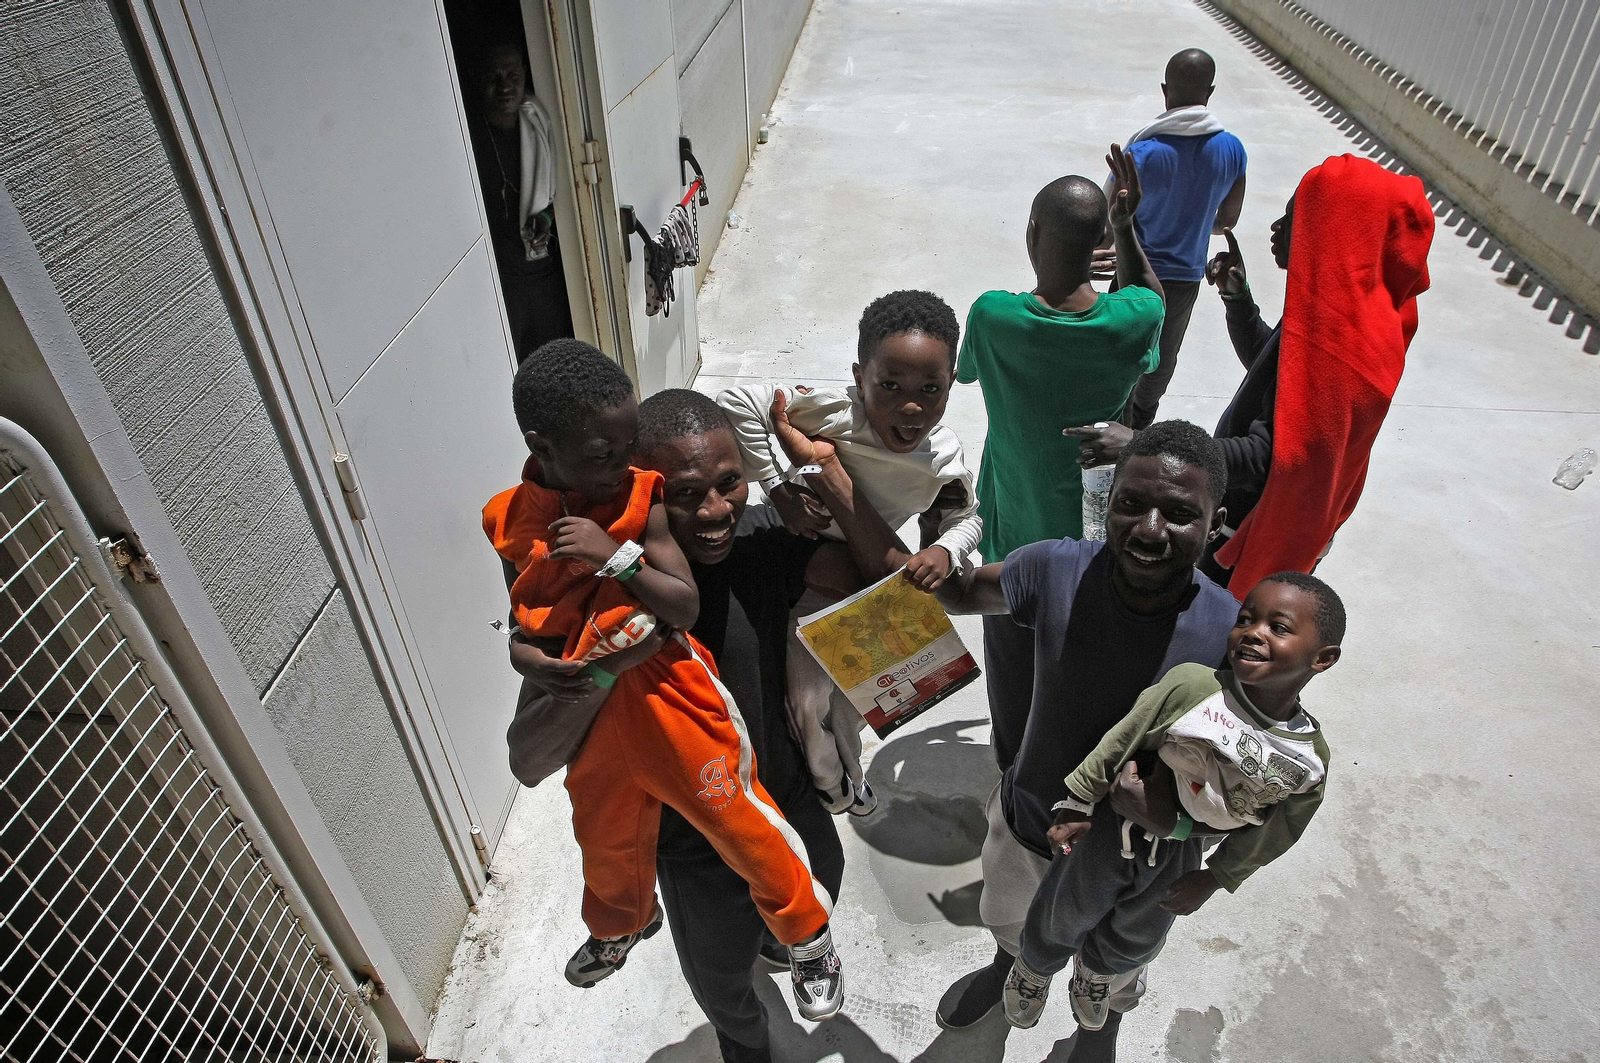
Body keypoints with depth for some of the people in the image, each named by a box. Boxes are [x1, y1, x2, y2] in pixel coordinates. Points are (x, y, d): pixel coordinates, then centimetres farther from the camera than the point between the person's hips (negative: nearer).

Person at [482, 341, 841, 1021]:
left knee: (742, 824, 9)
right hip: (591, 711, 4)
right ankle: (624, 924, 62)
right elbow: (524, 620, 8)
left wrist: (615, 555, -27)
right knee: (607, 842, 27)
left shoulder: (643, 497, -13)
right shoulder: (511, 520, -4)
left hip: (668, 696, -4)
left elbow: (686, 608, -17)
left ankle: (809, 938, 37)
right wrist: (534, 656, -11)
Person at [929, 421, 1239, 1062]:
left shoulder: (1232, 637, -30)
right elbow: (966, 594, -8)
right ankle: (1009, 964, 72)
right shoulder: (1055, 571, -27)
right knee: (1006, 921, 35)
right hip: (1023, 823, 2)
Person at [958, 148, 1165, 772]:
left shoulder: (993, 317, -26)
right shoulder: (1134, 319, -21)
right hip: (1097, 521, 2)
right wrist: (1125, 225, 0)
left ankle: (1014, 755, 45)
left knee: (1013, 643, 22)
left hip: (1017, 520, -1)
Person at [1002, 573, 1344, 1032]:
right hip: (1113, 826, -2)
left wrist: (1216, 878, 3)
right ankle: (1034, 967, 54)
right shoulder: (1190, 684, -29)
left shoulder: (1309, 759, -20)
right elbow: (1121, 740, -17)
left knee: (1135, 942, 28)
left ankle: (1096, 972, 64)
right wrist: (1077, 803, -9)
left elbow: (1269, 835, -4)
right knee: (1061, 917, 19)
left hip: (1180, 855, 3)